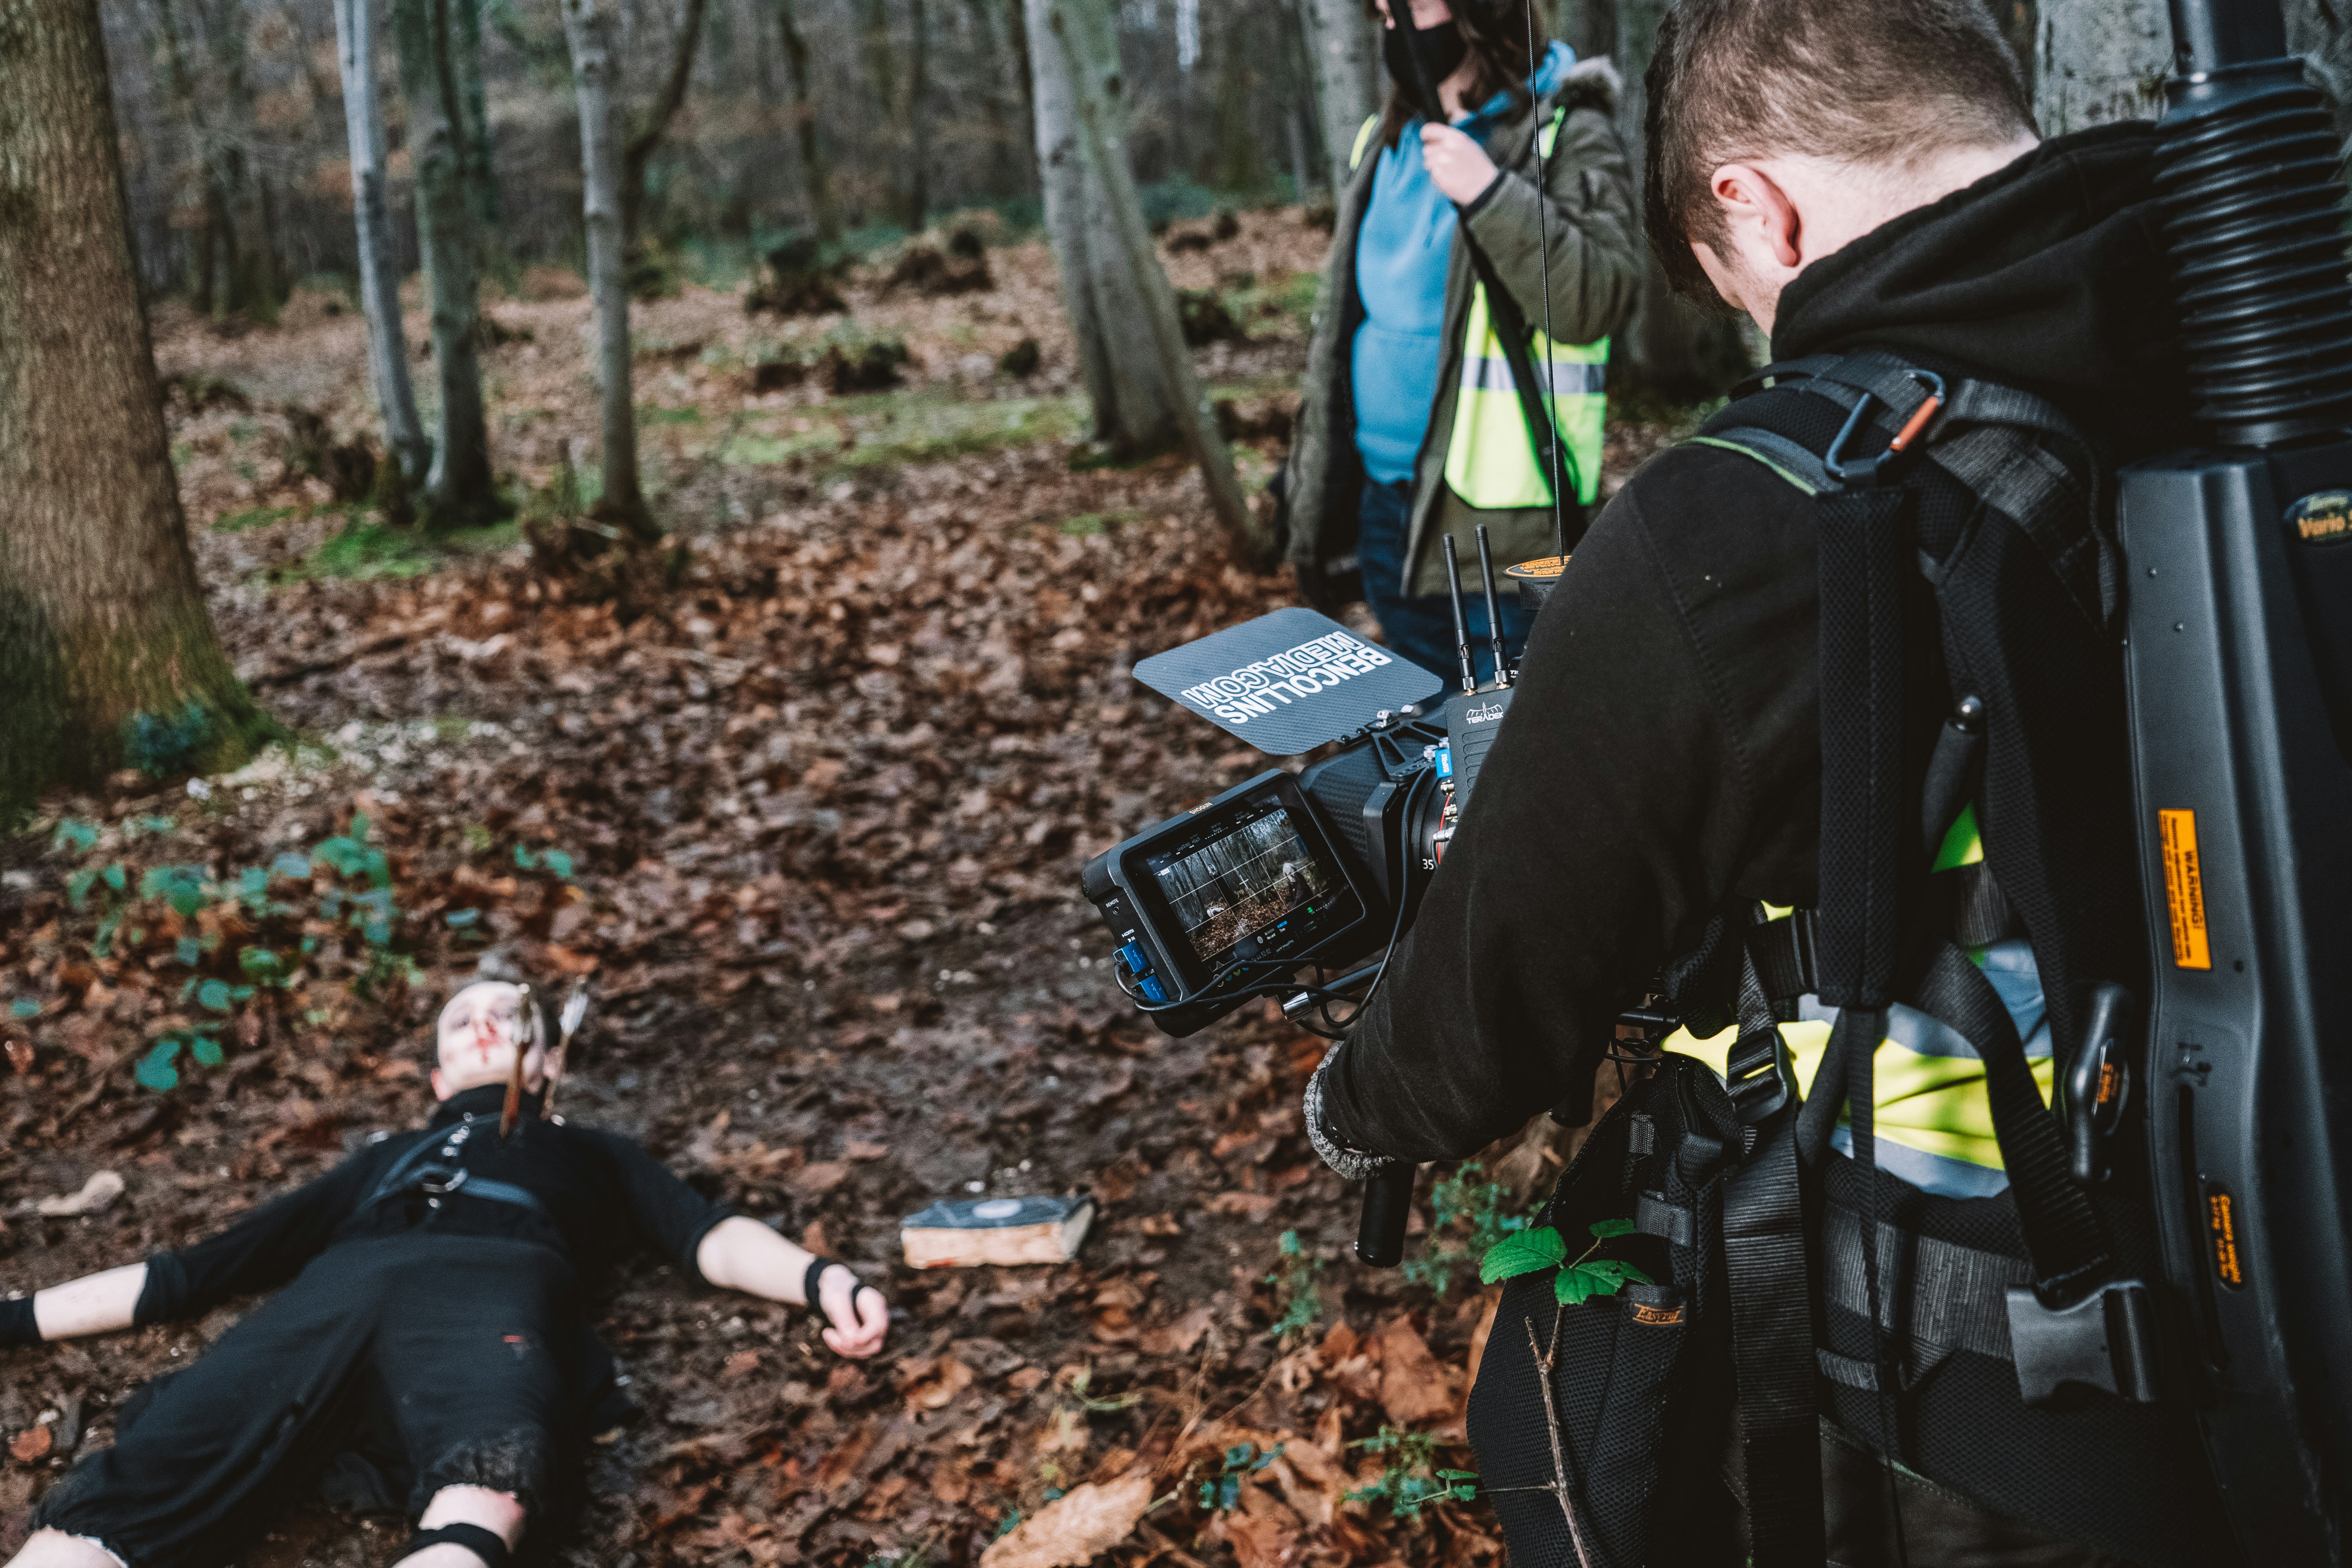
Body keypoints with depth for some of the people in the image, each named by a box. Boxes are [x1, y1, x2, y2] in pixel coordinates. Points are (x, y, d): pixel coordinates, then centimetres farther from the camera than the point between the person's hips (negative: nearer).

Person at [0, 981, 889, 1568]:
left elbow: (712, 1240, 23)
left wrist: (820, 1278, 1)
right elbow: (195, 1273, 43)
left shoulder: (585, 1152, 40)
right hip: (330, 1295, 3)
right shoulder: (380, 1162, 45)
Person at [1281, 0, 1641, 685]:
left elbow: (1600, 299, -21)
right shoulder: (1388, 143, 14)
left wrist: (1491, 193, -29)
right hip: (1385, 501, 7)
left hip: (1497, 517, -7)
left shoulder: (1567, 137, -7)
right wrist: (1314, 506, 17)